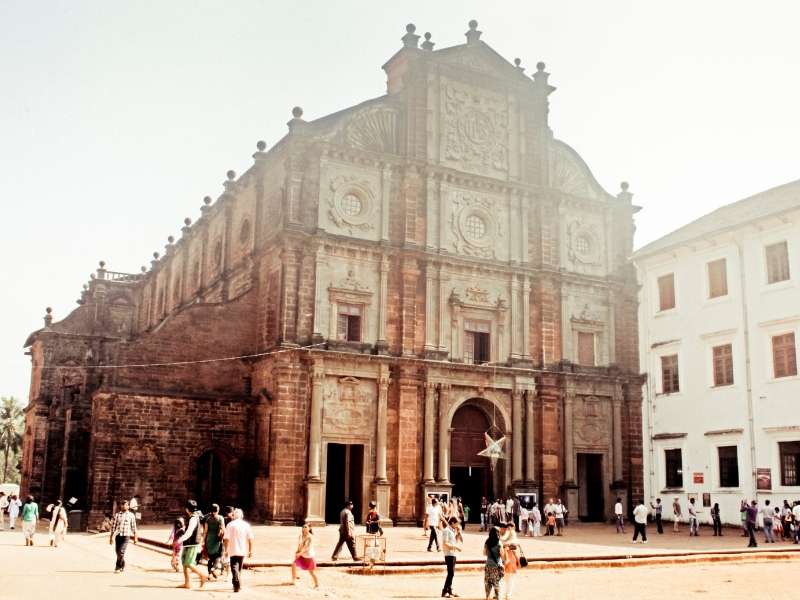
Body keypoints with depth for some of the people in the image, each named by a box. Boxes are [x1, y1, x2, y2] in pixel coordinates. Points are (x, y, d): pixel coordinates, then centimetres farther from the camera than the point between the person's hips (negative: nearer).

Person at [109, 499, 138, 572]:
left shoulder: (131, 515, 4)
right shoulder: (117, 515, 7)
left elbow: (133, 527, 6)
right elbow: (113, 526, 7)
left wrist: (135, 537, 6)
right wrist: (111, 537, 1)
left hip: (126, 536, -3)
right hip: (118, 535, 3)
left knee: (121, 552, -15)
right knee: (118, 552, 6)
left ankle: (118, 567, -3)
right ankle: (122, 566, 27)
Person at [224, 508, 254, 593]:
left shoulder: (230, 525, -5)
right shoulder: (246, 525, 2)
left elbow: (226, 539, -8)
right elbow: (250, 539, 0)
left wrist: (226, 550, 1)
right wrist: (250, 551, 6)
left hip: (233, 550, -3)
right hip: (243, 551, 3)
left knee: (234, 568, -3)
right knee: (239, 568, 19)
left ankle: (237, 585, -20)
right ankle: (238, 585, 27)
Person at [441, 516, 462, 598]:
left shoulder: (453, 531, 16)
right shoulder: (446, 530, -12)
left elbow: (459, 540, 19)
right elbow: (445, 543, -19)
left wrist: (459, 532, 7)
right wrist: (456, 547, -16)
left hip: (453, 554, 9)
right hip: (449, 554, -9)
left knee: (451, 573, 14)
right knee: (451, 573, -12)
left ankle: (450, 590, 21)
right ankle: (444, 592, -10)